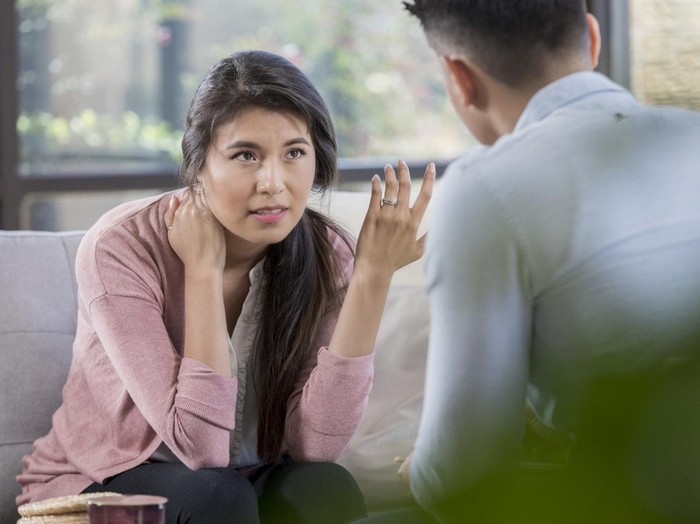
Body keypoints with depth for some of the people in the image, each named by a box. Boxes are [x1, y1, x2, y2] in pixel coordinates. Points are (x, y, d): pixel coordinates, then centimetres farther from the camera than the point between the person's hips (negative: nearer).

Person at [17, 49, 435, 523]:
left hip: (250, 484, 4)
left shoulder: (327, 254, -11)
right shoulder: (121, 248, -22)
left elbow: (314, 444, -21)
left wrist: (373, 277, -25)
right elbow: (200, 447, -26)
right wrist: (203, 269, -28)